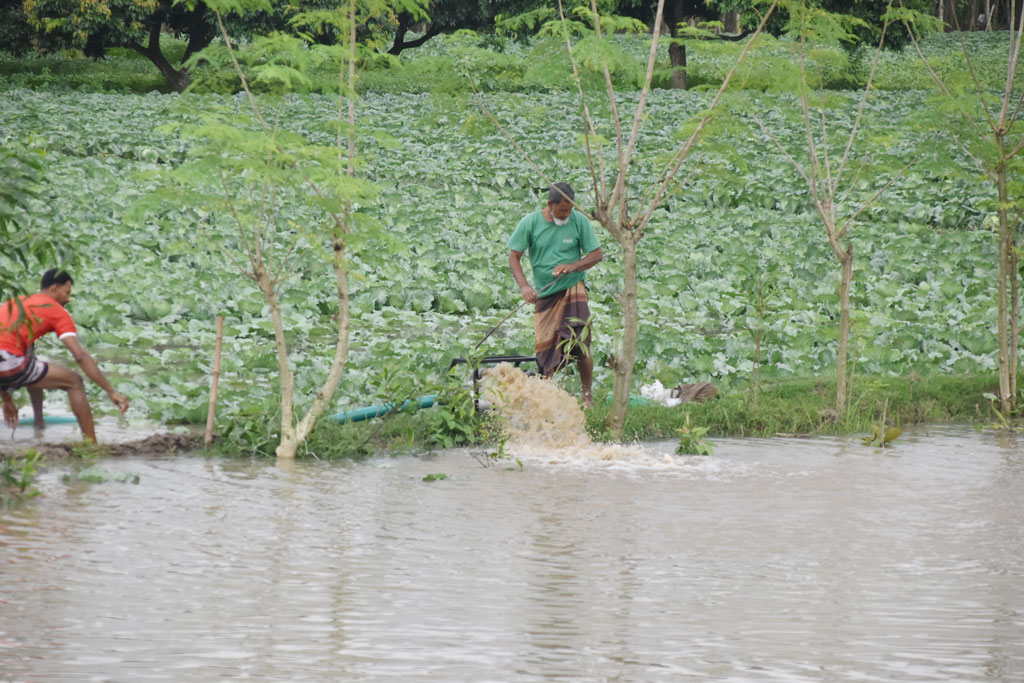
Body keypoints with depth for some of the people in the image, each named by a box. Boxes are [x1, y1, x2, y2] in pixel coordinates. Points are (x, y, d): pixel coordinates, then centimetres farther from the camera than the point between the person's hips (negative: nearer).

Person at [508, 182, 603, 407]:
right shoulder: (530, 223, -5)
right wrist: (523, 285, -17)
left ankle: (587, 396, 4)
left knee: (580, 347, -10)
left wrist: (572, 267, -17)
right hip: (544, 294, 1)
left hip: (572, 288, -1)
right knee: (545, 349, 2)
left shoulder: (579, 221, -4)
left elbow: (597, 254, 1)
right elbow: (514, 256, -1)